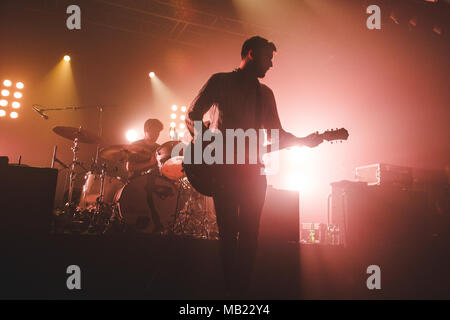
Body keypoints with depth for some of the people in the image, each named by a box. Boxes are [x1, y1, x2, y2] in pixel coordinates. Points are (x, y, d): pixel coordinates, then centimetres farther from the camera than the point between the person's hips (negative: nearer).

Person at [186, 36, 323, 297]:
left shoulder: (265, 94, 19)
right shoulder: (221, 82, 6)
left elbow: (277, 134, 18)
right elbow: (193, 115, 2)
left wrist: (303, 141, 1)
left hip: (254, 170, 4)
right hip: (223, 168, -4)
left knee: (250, 234, 0)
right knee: (229, 233, -6)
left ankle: (243, 291, 8)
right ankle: (231, 291, 2)